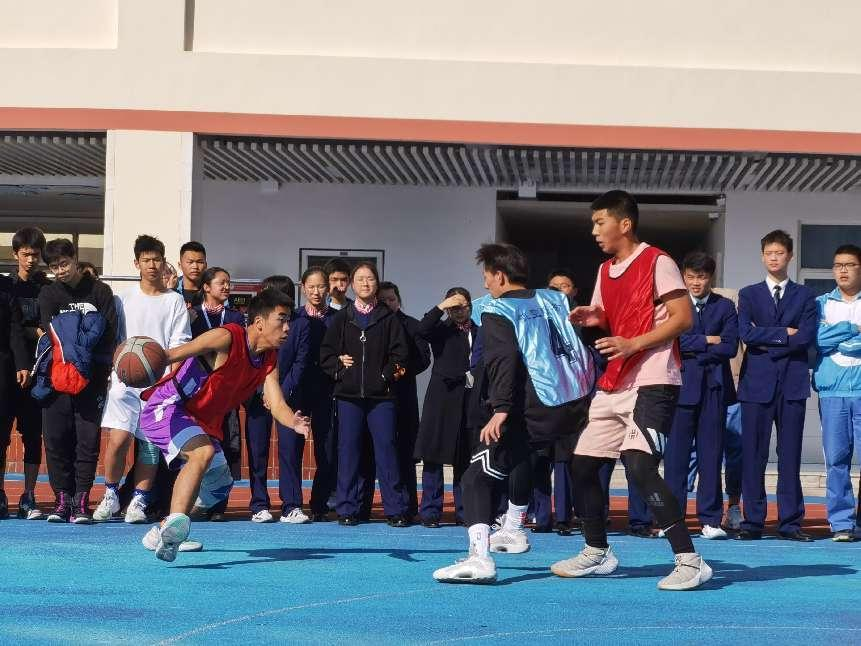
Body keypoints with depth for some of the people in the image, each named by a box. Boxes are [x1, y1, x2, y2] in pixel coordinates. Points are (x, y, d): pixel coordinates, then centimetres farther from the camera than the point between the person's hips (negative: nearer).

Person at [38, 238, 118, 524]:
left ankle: (81, 501, -2)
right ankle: (63, 499, 7)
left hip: (92, 378, -1)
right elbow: (50, 332, -4)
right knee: (56, 438, -2)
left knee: (88, 438, -5)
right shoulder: (48, 294, 9)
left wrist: (102, 369, -11)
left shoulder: (99, 291, 5)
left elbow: (109, 332, 0)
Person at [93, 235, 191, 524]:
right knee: (118, 437, -13)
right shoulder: (124, 298, 12)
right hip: (125, 379, 0)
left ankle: (139, 503, 10)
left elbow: (180, 344, 1)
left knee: (151, 444, 0)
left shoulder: (175, 301, 7)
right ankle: (111, 495, 6)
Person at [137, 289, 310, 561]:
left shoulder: (269, 360, 4)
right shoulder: (226, 337, -20)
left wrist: (294, 423, -27)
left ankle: (161, 532, 34)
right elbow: (173, 354, -26)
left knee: (219, 486, 20)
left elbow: (277, 405, -4)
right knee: (203, 452, -36)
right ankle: (175, 523, -44)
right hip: (167, 407, -10)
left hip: (203, 422, 10)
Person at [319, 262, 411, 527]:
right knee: (348, 450, 1)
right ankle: (347, 509, 7)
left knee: (386, 448, -4)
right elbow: (326, 352, 10)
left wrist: (387, 375, -8)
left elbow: (400, 352, 3)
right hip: (349, 395, 1)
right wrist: (338, 370, -4)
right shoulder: (342, 318, 11)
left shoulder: (388, 318, 7)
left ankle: (396, 509, 1)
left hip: (381, 395, -1)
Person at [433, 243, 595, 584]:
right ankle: (513, 529, 44)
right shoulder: (556, 299, 18)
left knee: (477, 477, -3)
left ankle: (479, 558, -24)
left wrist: (501, 409, -22)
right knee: (521, 451, 36)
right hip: (581, 404, 7)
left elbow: (504, 359, -16)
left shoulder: (496, 310, 0)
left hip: (537, 410, -7)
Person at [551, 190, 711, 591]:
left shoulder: (657, 263, -8)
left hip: (652, 383, -9)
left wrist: (634, 343, -21)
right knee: (582, 465, 8)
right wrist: (591, 318, 4)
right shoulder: (605, 271, 16)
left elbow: (683, 318, -14)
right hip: (613, 384, 9)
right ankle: (597, 553, 25)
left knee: (639, 466, -22)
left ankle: (689, 561, -16)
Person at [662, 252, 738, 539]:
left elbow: (730, 347, -3)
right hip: (682, 386, -1)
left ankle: (711, 520, 5)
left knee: (711, 454, 2)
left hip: (714, 388, 1)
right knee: (676, 453, -3)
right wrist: (707, 341, -6)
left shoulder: (725, 307, 9)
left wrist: (692, 349, -6)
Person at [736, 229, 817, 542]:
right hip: (757, 383, 0)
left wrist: (768, 345, -6)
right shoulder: (749, 294, 12)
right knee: (753, 455, -2)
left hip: (792, 383, 0)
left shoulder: (804, 296, 12)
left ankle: (790, 522, 4)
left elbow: (807, 336, -3)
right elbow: (746, 333, -4)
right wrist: (784, 334, -5)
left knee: (790, 455, 0)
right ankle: (753, 522, 3)